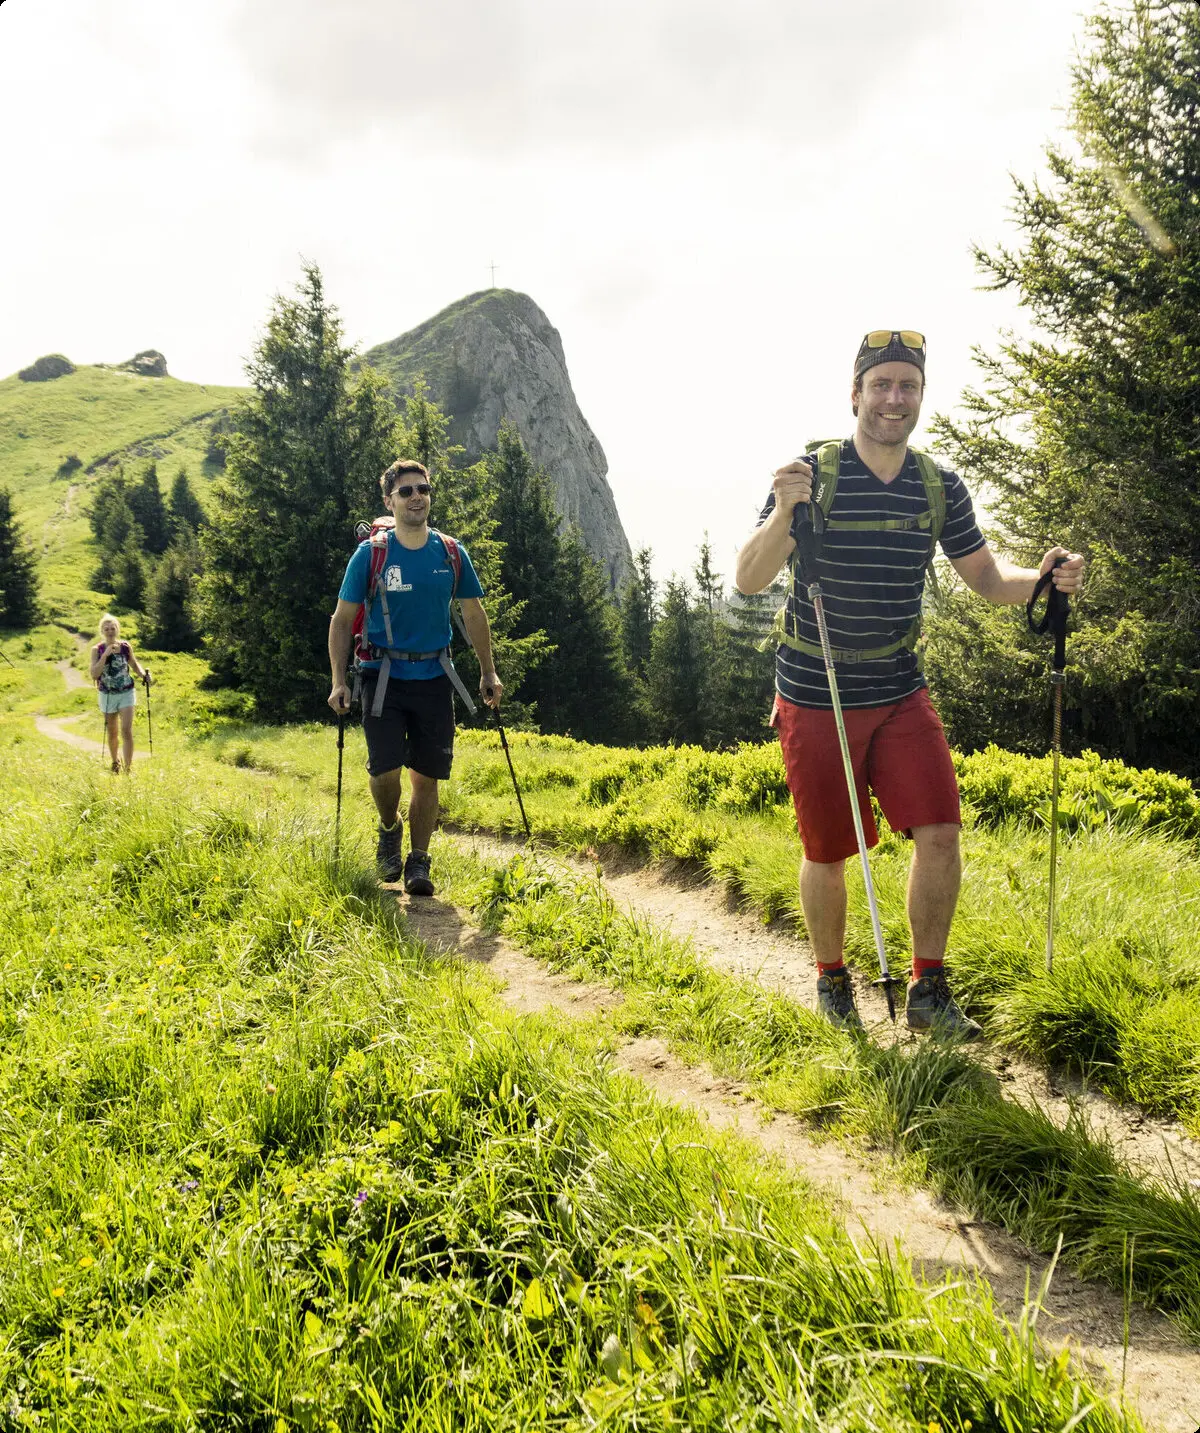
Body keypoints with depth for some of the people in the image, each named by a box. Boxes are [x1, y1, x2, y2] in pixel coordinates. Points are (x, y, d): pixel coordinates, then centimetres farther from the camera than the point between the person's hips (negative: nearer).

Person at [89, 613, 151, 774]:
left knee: (127, 731, -13)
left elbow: (134, 664, 11)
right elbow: (94, 674, -16)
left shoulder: (125, 647, -4)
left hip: (126, 693, -1)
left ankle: (128, 768, -13)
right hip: (107, 695, 1)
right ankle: (114, 763, 38)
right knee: (111, 732, 15)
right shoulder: (97, 650, -8)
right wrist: (105, 655, -24)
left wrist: (143, 674, -10)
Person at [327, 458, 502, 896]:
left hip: (433, 678, 2)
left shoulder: (451, 554, 4)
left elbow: (473, 614, 15)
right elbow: (342, 620, 2)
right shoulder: (370, 554, -2)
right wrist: (338, 681, -5)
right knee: (385, 768, -13)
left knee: (426, 775, 3)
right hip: (384, 675, -2)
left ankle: (418, 862, 16)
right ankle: (389, 830, 18)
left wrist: (488, 673, 11)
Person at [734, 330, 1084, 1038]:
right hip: (815, 700, -3)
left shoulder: (941, 486, 3)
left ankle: (929, 991, 8)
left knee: (940, 832, -8)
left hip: (901, 694, 3)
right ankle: (833, 980, 30)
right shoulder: (814, 473, -10)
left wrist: (1044, 577, -12)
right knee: (828, 853, 7)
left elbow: (987, 576, 9)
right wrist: (783, 514, -34)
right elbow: (749, 580, -15)